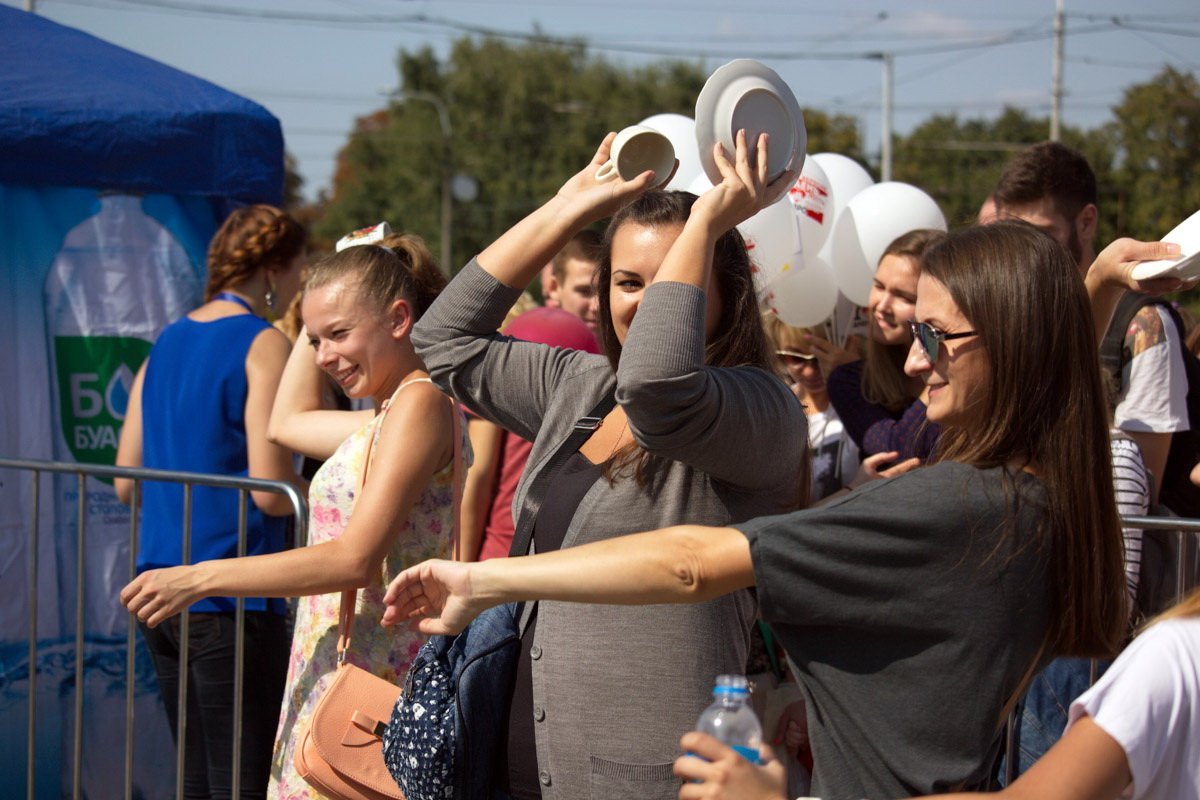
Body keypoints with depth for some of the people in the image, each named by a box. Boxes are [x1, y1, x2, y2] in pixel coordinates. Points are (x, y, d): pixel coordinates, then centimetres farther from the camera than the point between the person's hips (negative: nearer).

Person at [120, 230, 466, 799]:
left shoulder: (421, 400, -13)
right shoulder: (390, 415, 16)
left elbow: (355, 560, -20)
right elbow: (288, 421, 36)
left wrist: (200, 578, -17)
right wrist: (316, 326, 25)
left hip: (371, 682, -9)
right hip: (333, 677, 9)